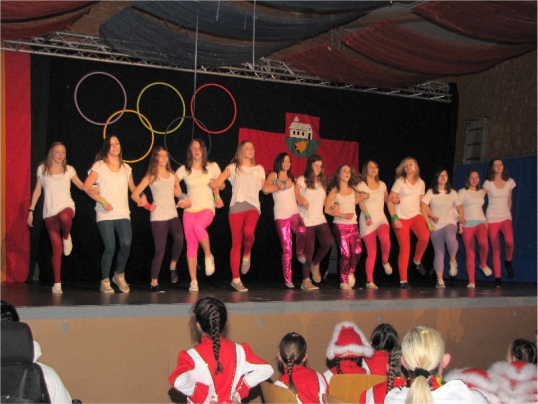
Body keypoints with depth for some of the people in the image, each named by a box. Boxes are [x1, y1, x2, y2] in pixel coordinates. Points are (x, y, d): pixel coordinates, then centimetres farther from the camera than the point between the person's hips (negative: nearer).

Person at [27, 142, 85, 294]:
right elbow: (37, 190, 11)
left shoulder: (69, 170, 5)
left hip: (66, 207, -1)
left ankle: (67, 238, -7)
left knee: (64, 217, -41)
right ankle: (57, 283, 7)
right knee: (57, 249, -3)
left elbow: (81, 185, 9)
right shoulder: (42, 169, 6)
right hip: (50, 212, 1)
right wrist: (31, 210, 8)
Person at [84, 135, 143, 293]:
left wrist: (141, 196, 0)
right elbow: (87, 187, -4)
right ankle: (105, 282, 8)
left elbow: (132, 188, 21)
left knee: (126, 244, -16)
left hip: (123, 214, 3)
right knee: (110, 248, -10)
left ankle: (119, 275, 8)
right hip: (105, 214, -3)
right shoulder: (99, 165, 4)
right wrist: (102, 201, -12)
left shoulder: (126, 168, 18)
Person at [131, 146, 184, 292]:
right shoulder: (151, 177, 1)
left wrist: (168, 187, 11)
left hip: (173, 215, 3)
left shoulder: (173, 175, 13)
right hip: (158, 217, -3)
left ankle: (173, 265, -2)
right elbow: (135, 195, -4)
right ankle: (154, 283, 4)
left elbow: (178, 193, 21)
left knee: (179, 239, -26)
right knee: (160, 250, -5)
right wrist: (147, 206, -5)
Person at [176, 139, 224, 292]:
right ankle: (193, 281, 4)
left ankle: (209, 256, -13)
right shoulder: (184, 170, 7)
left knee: (198, 226, -36)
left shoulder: (212, 167, 5)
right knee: (191, 245, -2)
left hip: (207, 208, -2)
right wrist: (180, 199, -7)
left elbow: (221, 185, 17)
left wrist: (217, 194, -2)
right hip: (190, 209, 2)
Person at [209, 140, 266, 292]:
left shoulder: (259, 169, 19)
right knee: (236, 244, -2)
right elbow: (218, 182, -7)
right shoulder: (233, 167, 11)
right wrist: (215, 183, -27)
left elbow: (264, 187, 15)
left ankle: (247, 255, 0)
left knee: (249, 231, -31)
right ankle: (236, 279, 5)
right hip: (237, 205, -1)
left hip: (253, 205, 1)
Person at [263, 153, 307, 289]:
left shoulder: (291, 178, 21)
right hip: (281, 215, -3)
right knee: (287, 248, -6)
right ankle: (288, 280, 3)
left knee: (302, 231, -32)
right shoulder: (273, 175, 5)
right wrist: (280, 187, -2)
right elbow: (266, 189, -14)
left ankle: (300, 253, -2)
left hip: (294, 212, 3)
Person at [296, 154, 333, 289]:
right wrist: (300, 199, -26)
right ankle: (306, 280, 5)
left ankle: (315, 264, 10)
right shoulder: (302, 180, 1)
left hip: (320, 219, 5)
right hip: (306, 221, -5)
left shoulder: (322, 181, 18)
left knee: (328, 242, -17)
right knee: (309, 249, -4)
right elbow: (296, 195, -7)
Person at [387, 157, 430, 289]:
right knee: (405, 248, -6)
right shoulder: (400, 181, -1)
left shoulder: (421, 183, 11)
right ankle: (403, 280, 2)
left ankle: (417, 260, 0)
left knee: (425, 236, -27)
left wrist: (426, 215, 9)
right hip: (401, 218, -3)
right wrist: (394, 218, -14)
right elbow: (389, 200, -6)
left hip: (415, 215, 3)